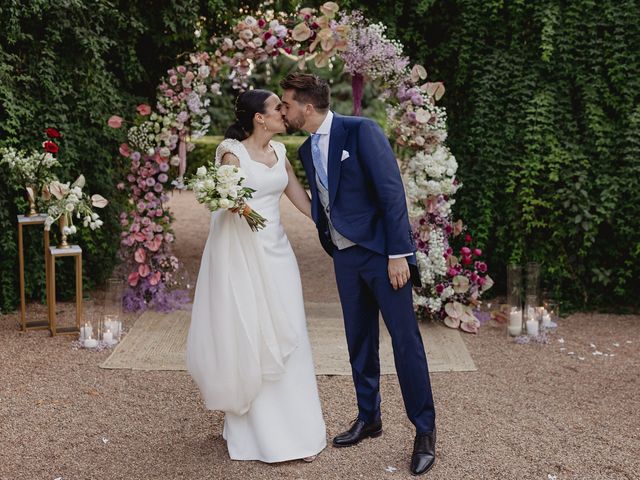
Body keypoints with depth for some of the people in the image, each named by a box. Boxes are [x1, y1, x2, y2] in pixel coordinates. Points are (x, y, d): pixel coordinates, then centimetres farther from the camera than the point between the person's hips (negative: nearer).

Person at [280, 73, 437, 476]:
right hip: (345, 256, 7)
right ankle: (369, 418, 28)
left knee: (405, 338, -3)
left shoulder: (360, 131, -13)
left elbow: (392, 191, -16)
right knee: (359, 341, 13)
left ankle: (425, 430, 7)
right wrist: (329, 244, 12)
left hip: (383, 252, -7)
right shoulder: (307, 150, 10)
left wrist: (398, 254, -19)